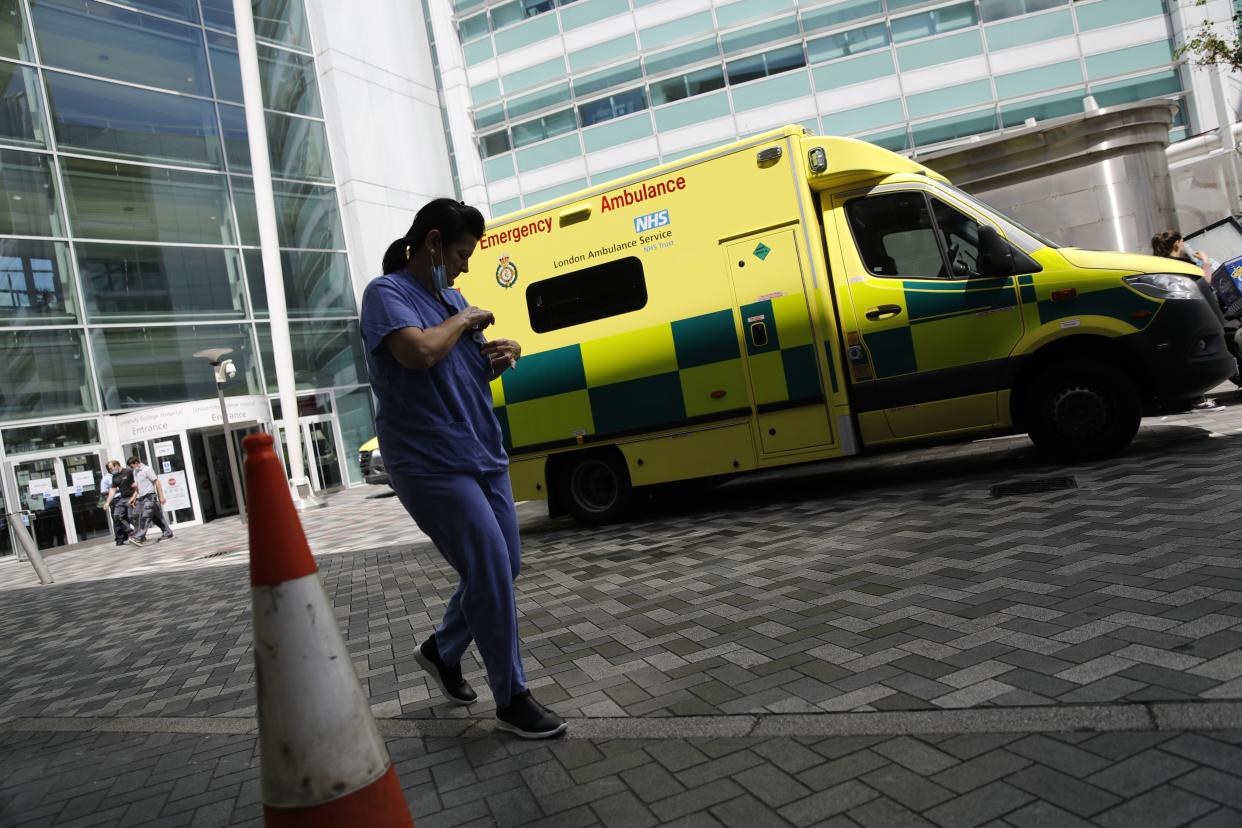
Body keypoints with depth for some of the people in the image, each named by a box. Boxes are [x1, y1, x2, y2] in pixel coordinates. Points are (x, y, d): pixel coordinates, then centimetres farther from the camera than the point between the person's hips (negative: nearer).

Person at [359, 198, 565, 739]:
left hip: (483, 455, 9)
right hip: (432, 465, -9)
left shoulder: (453, 299, 15)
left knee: (502, 567, 13)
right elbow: (420, 352, -28)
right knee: (491, 572, -7)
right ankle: (512, 701, 9)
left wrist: (500, 356, 3)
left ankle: (442, 650, 35)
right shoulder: (387, 294, -9)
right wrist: (463, 320, -11)